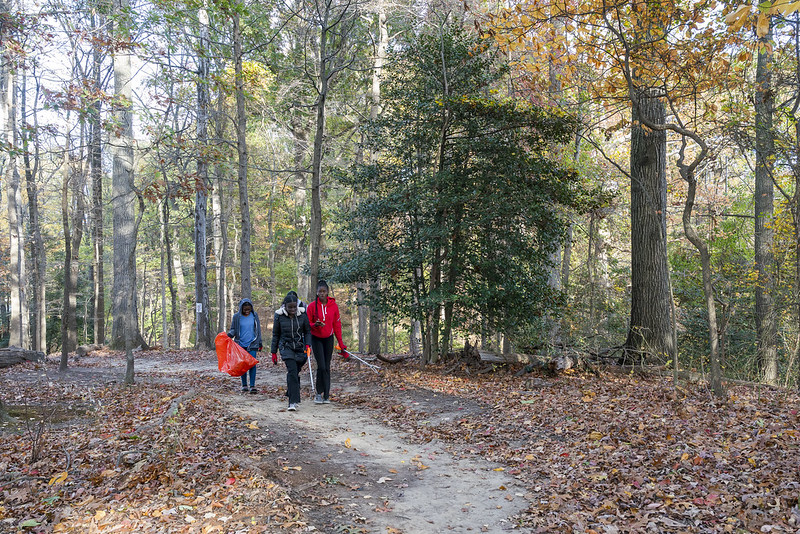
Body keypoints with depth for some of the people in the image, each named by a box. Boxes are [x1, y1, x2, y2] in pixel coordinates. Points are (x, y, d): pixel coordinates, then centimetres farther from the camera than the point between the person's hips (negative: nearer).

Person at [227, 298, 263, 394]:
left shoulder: (254, 315, 3)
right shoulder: (236, 317, 0)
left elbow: (258, 329, 11)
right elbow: (233, 329, 6)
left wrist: (260, 342, 11)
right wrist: (229, 334, -16)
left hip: (252, 344, 0)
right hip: (241, 344, 1)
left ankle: (252, 386, -7)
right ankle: (244, 385, 18)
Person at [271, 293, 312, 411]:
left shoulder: (302, 315, 0)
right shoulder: (279, 316, -2)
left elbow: (307, 331, 9)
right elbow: (275, 334, 7)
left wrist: (307, 344, -8)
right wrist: (274, 352, 8)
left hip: (299, 347, 2)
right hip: (286, 346, -2)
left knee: (296, 372, 5)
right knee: (292, 371, -18)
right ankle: (293, 402, -22)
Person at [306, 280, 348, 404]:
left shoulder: (333, 306, -2)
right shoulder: (312, 306, -8)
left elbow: (337, 324, 5)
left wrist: (340, 342, 4)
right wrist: (315, 325, -24)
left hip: (328, 339, 2)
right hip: (316, 339, -2)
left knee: (327, 367, 4)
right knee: (321, 366, -12)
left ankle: (326, 396, 11)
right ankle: (319, 393, 5)